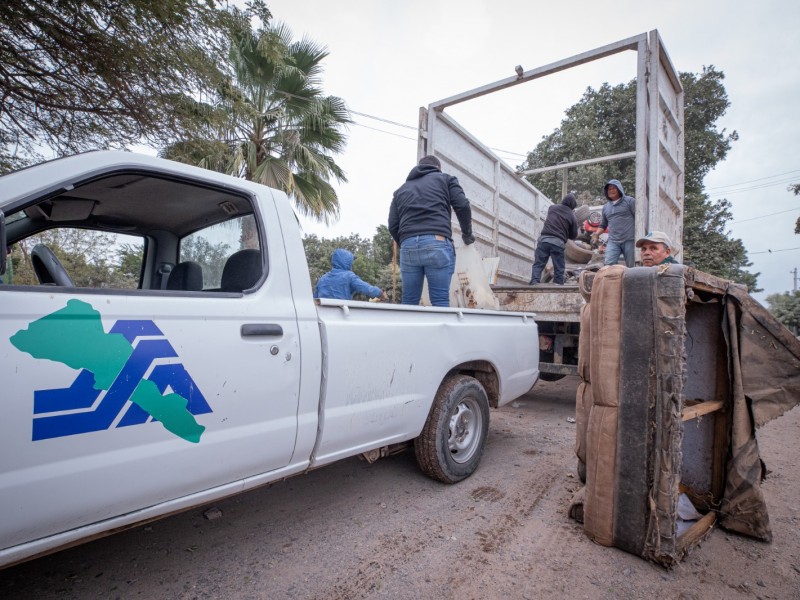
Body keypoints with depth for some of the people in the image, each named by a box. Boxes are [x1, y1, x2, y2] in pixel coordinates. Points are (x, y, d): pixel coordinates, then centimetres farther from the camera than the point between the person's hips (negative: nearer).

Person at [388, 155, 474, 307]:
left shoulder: (401, 189, 29)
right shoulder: (445, 178, 21)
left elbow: (393, 226, 19)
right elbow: (462, 205, 6)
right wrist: (467, 233, 20)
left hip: (408, 245, 3)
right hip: (437, 242, -3)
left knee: (409, 303, 7)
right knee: (440, 301, -3)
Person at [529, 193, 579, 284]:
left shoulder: (552, 208, 13)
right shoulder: (572, 217, 5)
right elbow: (573, 235, 11)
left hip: (544, 239, 2)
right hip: (558, 242, -1)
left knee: (538, 264, 1)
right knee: (558, 269, 8)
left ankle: (534, 283, -13)